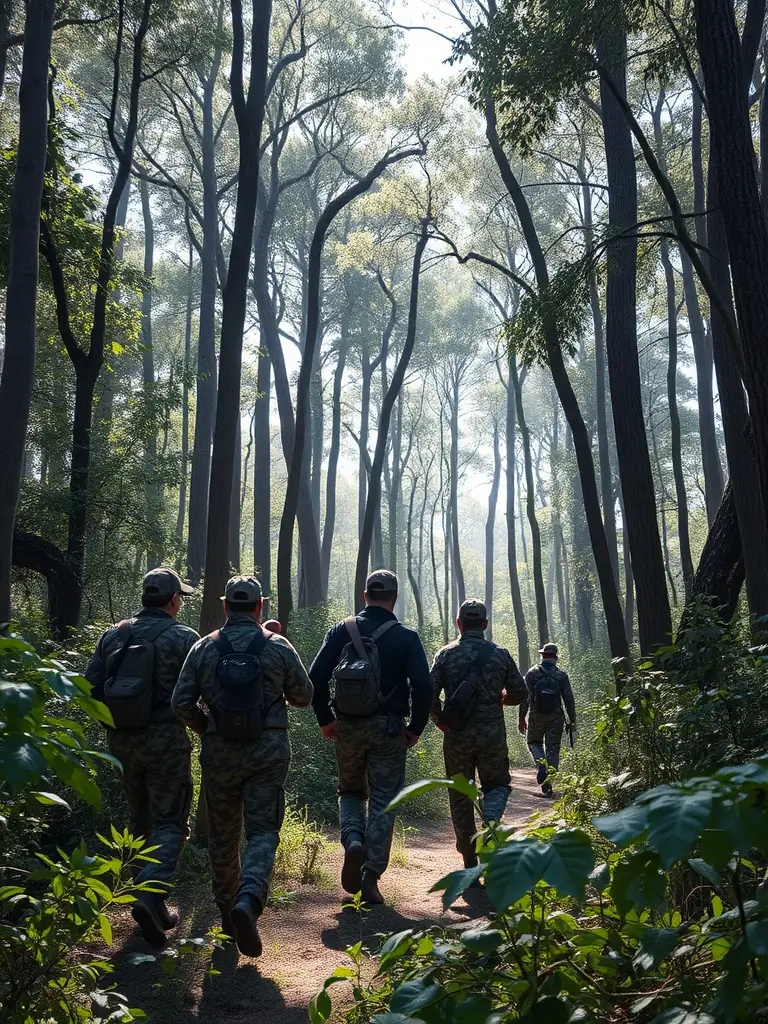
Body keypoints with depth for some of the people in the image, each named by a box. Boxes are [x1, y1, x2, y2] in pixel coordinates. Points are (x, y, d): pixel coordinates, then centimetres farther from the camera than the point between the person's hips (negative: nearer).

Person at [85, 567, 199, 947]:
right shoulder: (183, 638, -8)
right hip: (165, 741, -5)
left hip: (122, 742, 5)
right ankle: (151, 894, -17)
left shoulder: (112, 635, 6)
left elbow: (90, 687, 6)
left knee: (141, 821, 18)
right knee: (169, 823, 2)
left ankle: (151, 904, 26)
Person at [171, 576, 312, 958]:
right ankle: (248, 900, -21)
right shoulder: (278, 647, -5)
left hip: (219, 754, 2)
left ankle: (227, 912, 26)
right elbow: (304, 696, 3)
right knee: (263, 832, 2)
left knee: (223, 836, 16)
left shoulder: (203, 649, -2)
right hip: (268, 753, -2)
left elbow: (181, 703, -3)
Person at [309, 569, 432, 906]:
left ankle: (353, 840, -4)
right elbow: (423, 687, -10)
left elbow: (316, 677, -3)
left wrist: (325, 719, 7)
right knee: (383, 803, 7)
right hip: (388, 729, -2)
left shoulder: (342, 631, 1)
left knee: (351, 791, 22)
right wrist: (415, 728, 2)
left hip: (347, 727, 2)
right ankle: (371, 878, 7)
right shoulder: (406, 637, -4)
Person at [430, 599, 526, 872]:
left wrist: (439, 719, 7)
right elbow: (519, 693, 6)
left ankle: (470, 859, 16)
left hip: (456, 736, 0)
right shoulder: (500, 654, 1)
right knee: (497, 784, 19)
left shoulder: (445, 654, -3)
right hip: (492, 734, 0)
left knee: (460, 795, 12)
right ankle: (491, 819, -13)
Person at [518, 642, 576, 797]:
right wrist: (572, 721, 7)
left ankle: (541, 764, -6)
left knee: (534, 742, 21)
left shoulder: (532, 673, -2)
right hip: (556, 719, 1)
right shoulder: (562, 675, 0)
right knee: (553, 749, 8)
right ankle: (548, 784, 4)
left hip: (536, 717, 0)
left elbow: (525, 697, -5)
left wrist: (521, 718, 0)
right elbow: (569, 699, -1)